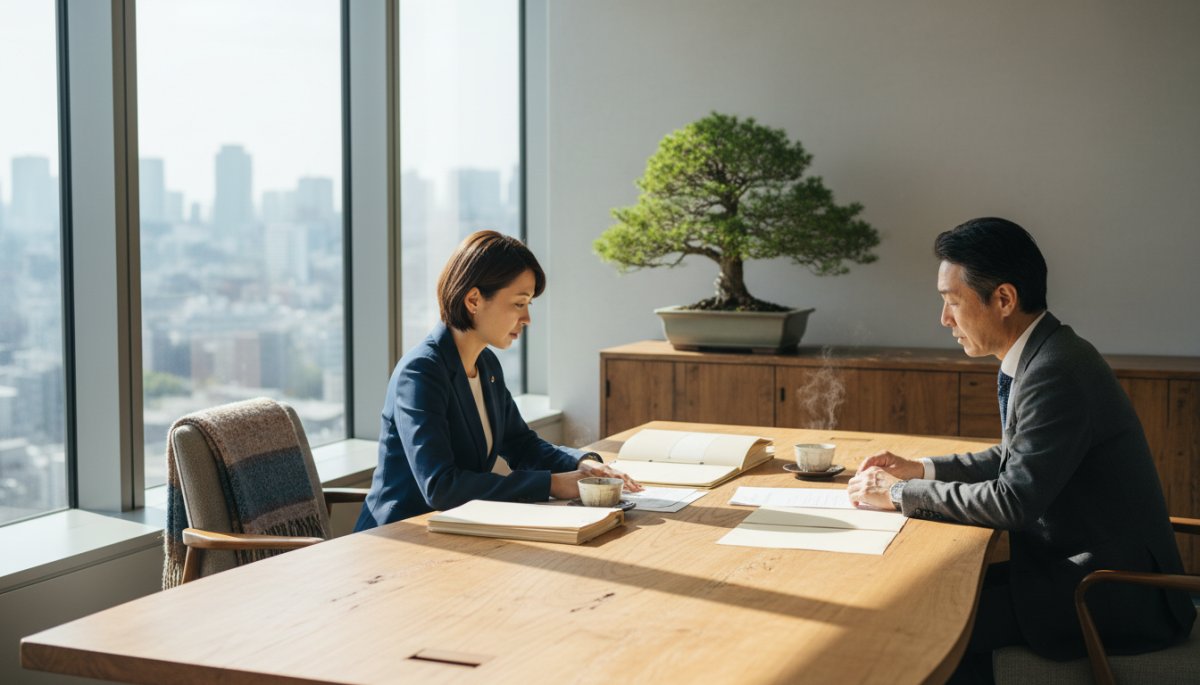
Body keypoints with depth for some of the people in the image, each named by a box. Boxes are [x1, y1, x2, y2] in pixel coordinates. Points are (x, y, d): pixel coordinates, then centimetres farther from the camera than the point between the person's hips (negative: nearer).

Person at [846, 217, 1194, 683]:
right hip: (1079, 563, 9)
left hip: (1117, 593, -9)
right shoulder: (1043, 357, 7)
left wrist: (900, 494, -15)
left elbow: (1013, 501, -26)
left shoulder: (1057, 372, -23)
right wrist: (921, 469, 10)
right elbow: (1018, 458, 21)